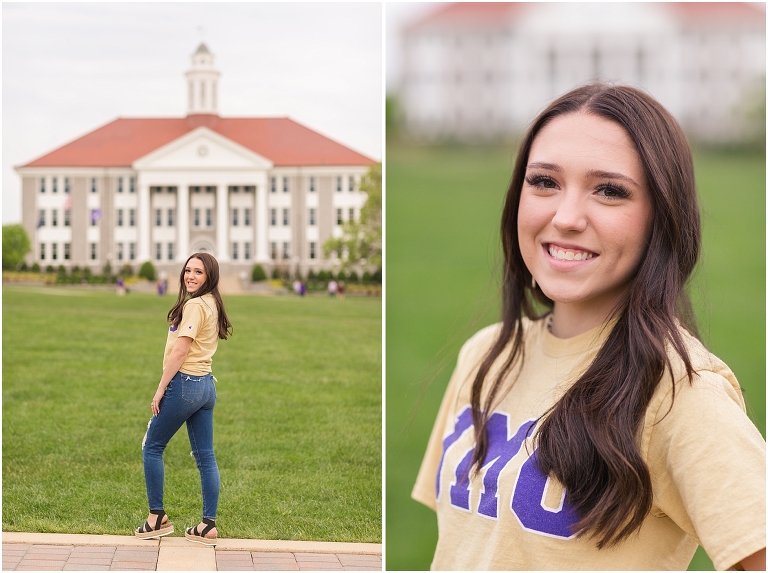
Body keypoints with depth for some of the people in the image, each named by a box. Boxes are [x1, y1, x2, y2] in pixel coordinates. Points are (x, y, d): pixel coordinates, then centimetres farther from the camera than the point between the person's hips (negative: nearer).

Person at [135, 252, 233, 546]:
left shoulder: (194, 305, -15)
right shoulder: (212, 304, 13)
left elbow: (179, 351, -18)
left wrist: (161, 389, -14)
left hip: (184, 383, -9)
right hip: (206, 384, 9)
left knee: (152, 447, 4)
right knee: (205, 456, 7)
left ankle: (157, 518, 7)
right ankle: (208, 526, 8)